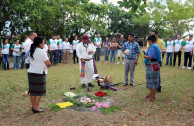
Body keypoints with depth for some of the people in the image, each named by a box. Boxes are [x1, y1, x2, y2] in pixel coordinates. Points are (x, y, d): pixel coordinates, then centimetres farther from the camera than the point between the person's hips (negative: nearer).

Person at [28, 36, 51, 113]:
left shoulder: (31, 51, 10)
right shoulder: (42, 51, -14)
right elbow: (48, 64, -17)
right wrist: (47, 65, 5)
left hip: (30, 72, 8)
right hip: (39, 73, -7)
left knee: (32, 90, 13)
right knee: (39, 91, 1)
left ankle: (33, 106, 24)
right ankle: (36, 108, 6)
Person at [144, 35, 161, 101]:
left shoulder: (152, 47, -18)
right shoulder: (156, 46, 15)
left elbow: (150, 57, -24)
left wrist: (145, 56, -3)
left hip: (152, 65, -10)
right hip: (152, 65, 10)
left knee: (152, 80, -3)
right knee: (150, 80, 16)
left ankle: (152, 96, 5)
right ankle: (150, 94, 26)